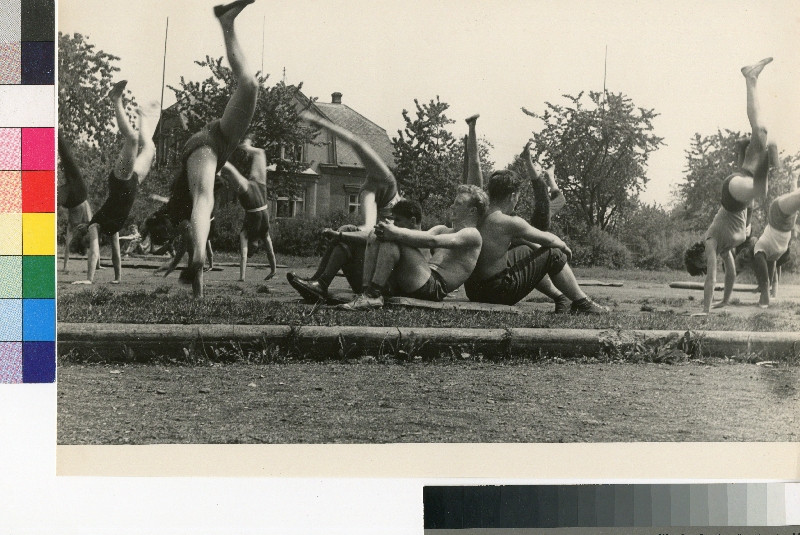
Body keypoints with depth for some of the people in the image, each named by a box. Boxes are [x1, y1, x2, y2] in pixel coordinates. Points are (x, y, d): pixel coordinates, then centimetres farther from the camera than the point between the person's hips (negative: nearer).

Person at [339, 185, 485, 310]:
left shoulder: (471, 234, 2)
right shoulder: (442, 230, 30)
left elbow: (433, 241, -15)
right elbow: (418, 235, 8)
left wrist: (397, 233, -22)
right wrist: (388, 229, -13)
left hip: (435, 288, -9)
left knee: (391, 242, -21)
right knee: (377, 241, 3)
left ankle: (373, 295, -28)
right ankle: (367, 290, -16)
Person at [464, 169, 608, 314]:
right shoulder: (509, 223, -18)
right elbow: (549, 239, -5)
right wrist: (564, 246, 17)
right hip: (499, 291, -8)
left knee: (524, 247, 29)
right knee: (554, 253, 5)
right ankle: (582, 304, 20)